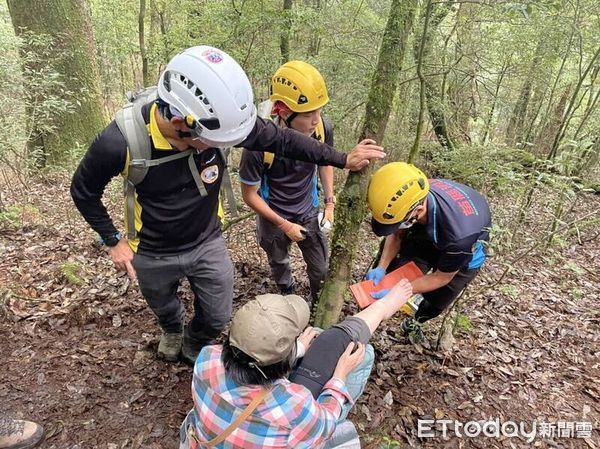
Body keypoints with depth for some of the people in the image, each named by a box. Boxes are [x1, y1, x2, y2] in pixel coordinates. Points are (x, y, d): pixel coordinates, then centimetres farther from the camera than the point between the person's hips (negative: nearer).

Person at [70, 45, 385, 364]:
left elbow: (280, 139, -14)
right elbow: (83, 190, -11)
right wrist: (113, 241, -8)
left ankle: (194, 347, 52)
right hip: (153, 254, -1)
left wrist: (343, 160, -7)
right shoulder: (121, 142, -32)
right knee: (164, 310, 28)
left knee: (218, 317, 16)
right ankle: (172, 332, 66)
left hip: (207, 243, 1)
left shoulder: (216, 118, -27)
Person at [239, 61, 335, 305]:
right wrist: (284, 224, -16)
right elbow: (250, 194, -18)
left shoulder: (323, 128, -24)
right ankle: (289, 300, 55)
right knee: (280, 266, 23)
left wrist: (330, 202, -4)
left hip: (309, 212, 2)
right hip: (274, 217, -2)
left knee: (321, 270, 13)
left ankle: (318, 303, 45)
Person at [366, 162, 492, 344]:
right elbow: (397, 234, -11)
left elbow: (442, 277, -25)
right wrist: (381, 267, -24)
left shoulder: (460, 235, -46)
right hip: (428, 232, 3)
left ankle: (413, 324, 35)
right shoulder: (411, 197, -34)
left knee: (436, 302, 4)